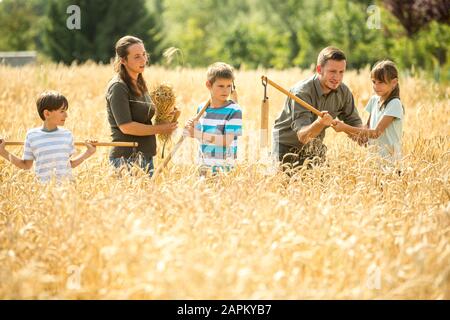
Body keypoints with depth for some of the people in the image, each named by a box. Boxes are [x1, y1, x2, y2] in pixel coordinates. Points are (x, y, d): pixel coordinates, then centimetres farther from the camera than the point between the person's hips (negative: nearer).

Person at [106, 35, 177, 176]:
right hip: (126, 158, -8)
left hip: (145, 156, 8)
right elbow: (126, 126, -18)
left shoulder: (140, 84, 14)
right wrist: (160, 129, -13)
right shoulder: (118, 87, -13)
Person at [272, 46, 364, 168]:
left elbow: (354, 122, 3)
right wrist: (319, 123, -54)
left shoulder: (343, 92, -8)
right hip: (287, 148, -5)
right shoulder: (302, 92, -27)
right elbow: (302, 136, -34)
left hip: (314, 149, 5)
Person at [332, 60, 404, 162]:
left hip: (389, 157, -6)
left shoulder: (394, 104, -11)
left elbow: (376, 132, -16)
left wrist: (345, 128, -19)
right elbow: (368, 127, 12)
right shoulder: (374, 100, 11)